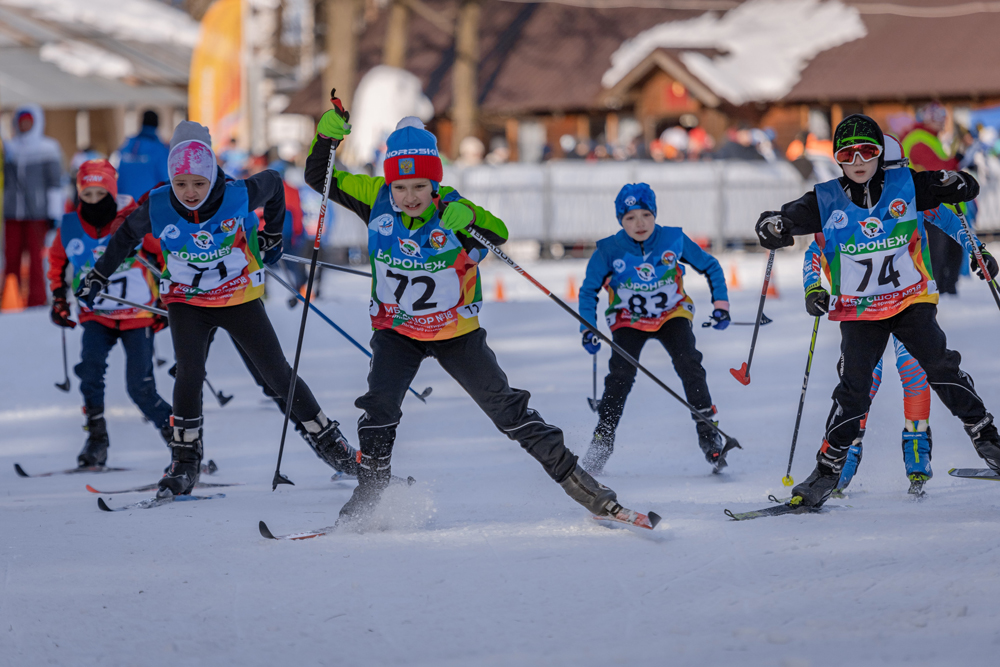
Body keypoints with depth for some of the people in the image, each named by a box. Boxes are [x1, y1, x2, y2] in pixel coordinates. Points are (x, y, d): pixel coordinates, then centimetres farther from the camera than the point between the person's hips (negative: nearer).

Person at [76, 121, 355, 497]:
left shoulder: (238, 197, -22)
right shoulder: (158, 207, -18)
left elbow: (272, 184, 1)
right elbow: (126, 236, 3)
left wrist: (272, 235, 13)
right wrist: (99, 275, 12)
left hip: (240, 298, 0)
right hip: (187, 302, 0)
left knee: (277, 374, 4)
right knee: (189, 374, -19)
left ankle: (328, 439, 20)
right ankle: (185, 463, -5)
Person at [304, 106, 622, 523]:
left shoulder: (450, 208, -20)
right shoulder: (376, 199, -13)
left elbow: (498, 234, -31)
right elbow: (320, 179, -6)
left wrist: (468, 221, -50)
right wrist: (326, 137, -23)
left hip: (456, 332, -1)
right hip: (396, 331, 1)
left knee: (506, 408, 1)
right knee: (380, 407, -19)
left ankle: (574, 479, 12)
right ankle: (367, 497, -3)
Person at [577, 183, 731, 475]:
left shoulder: (674, 240, -14)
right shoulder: (609, 251, -15)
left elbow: (710, 267, 2)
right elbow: (588, 290, -2)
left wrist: (720, 304, -6)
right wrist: (588, 329, -14)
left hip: (672, 314, 0)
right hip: (629, 320, 0)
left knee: (689, 364, -23)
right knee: (620, 375, -20)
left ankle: (708, 432, -17)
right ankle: (602, 441, -8)